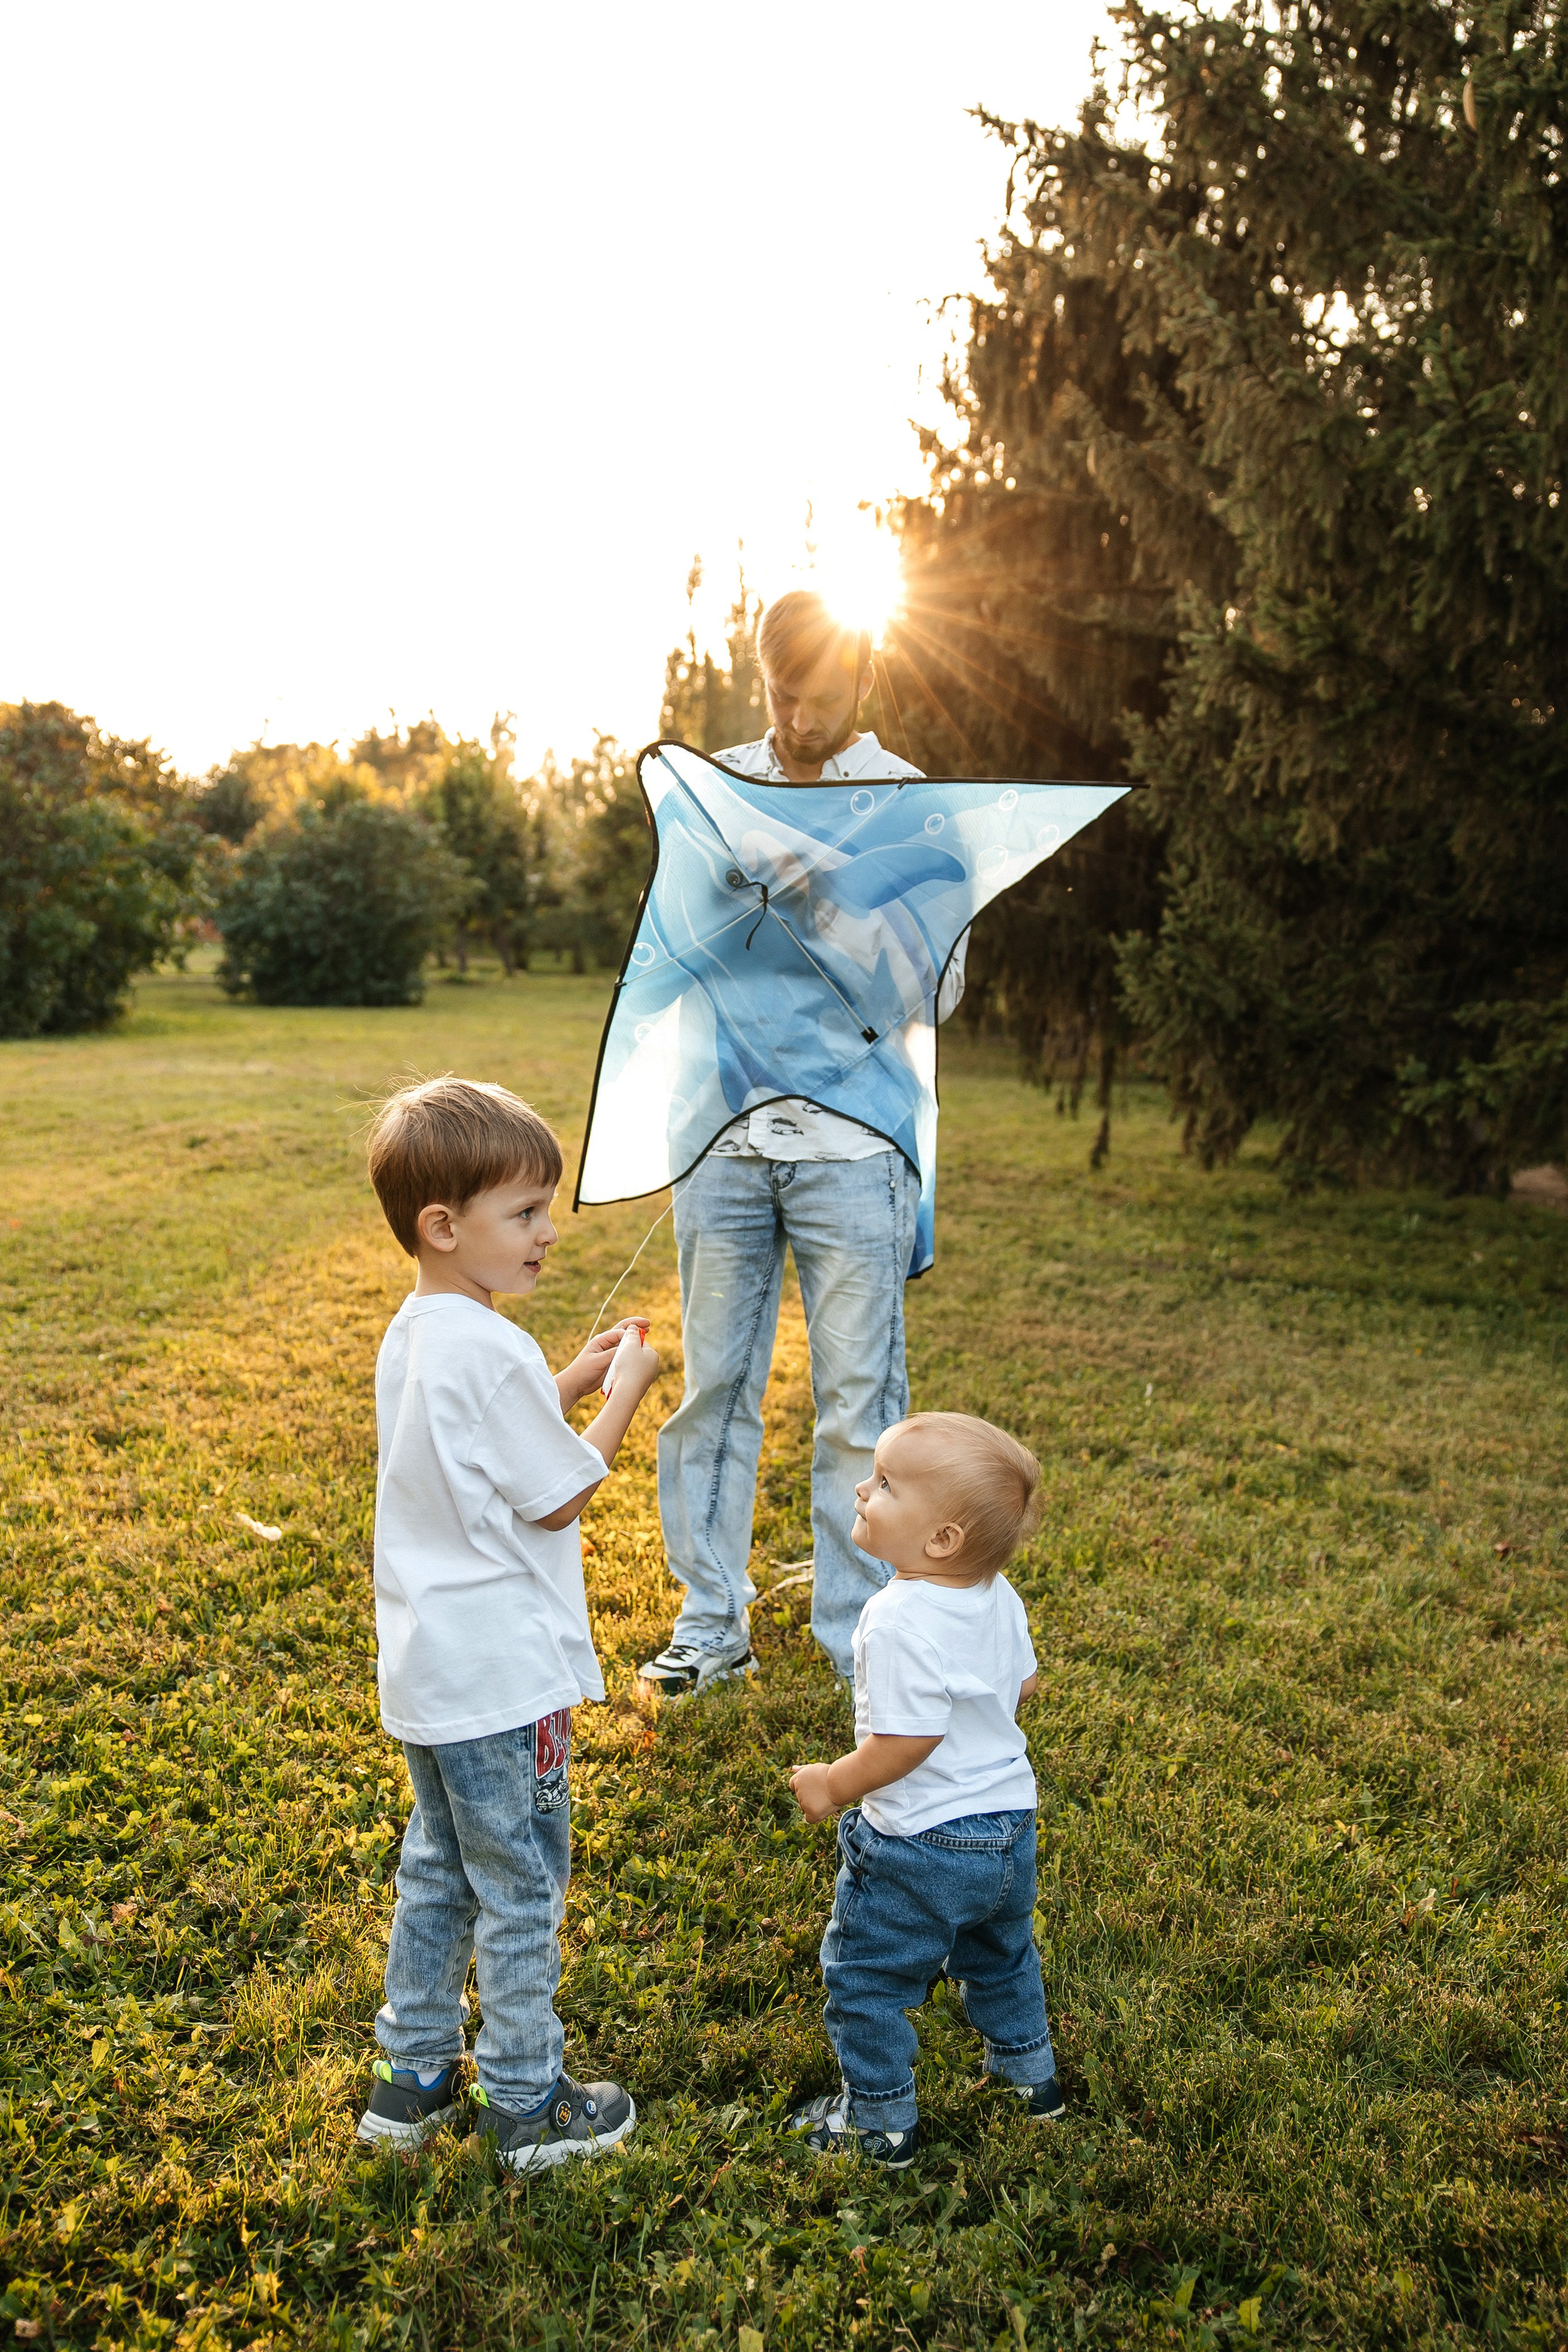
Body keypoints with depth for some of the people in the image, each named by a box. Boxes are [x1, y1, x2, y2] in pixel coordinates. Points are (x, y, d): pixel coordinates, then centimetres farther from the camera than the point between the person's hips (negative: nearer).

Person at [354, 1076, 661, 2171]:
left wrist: (570, 1382, 9)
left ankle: (413, 2075, 36)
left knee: (438, 1871, 23)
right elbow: (560, 1497, -16)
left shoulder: (411, 1334, 5)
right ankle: (530, 2105, 24)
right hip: (503, 1678, -9)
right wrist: (624, 1393, -6)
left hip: (426, 1667, 9)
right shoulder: (492, 1351, -24)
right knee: (522, 1892, 8)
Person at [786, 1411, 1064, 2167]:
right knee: (999, 1954, 31)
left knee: (864, 1976, 13)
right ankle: (1031, 2073, 48)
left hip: (919, 1843, -8)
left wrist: (832, 1785, -14)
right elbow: (1025, 1682, 9)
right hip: (1009, 1822, 8)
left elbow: (907, 1741, -29)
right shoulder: (998, 1596, -6)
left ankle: (881, 2121, 27)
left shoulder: (899, 1620, -30)